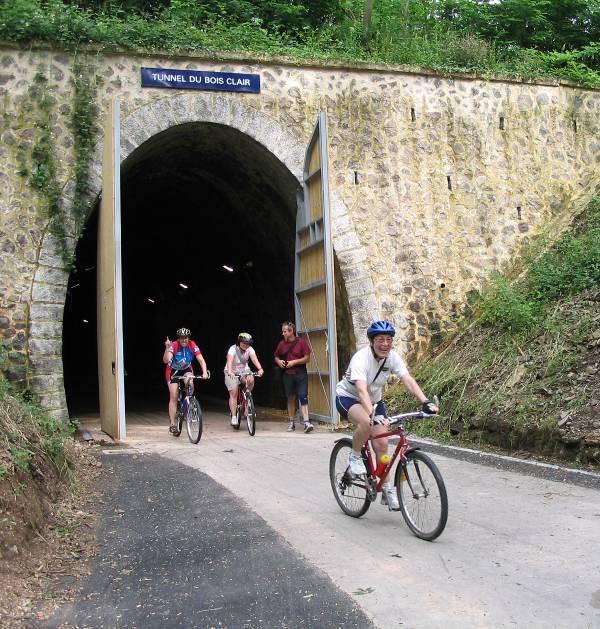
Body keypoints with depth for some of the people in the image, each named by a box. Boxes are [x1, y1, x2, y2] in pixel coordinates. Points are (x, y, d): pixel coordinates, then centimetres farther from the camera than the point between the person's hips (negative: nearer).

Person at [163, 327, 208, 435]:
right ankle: (172, 424, -1)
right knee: (173, 397, -7)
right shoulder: (174, 346, -28)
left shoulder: (192, 345, -22)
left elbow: (201, 359, -26)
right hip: (173, 371, -2)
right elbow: (166, 360, -40)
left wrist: (205, 372, -39)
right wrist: (167, 348, -53)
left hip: (186, 369, 2)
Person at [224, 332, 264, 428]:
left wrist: (260, 369, -46)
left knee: (251, 380, -27)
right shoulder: (233, 349, -22)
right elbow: (230, 361, -38)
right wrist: (230, 372, -56)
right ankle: (234, 417, -7)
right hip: (232, 373, -3)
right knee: (233, 393, -11)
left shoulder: (249, 349, -13)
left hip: (244, 371, 3)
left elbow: (254, 359, -28)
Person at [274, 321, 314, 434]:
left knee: (303, 398, -11)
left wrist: (294, 362, -15)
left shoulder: (301, 342, -4)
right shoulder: (282, 344, 7)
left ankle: (306, 422, -16)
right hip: (287, 375, 4)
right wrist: (279, 361, -3)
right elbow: (276, 357, 20)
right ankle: (292, 422, 19)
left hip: (300, 374, -4)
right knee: (290, 399, 10)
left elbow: (307, 358, -6)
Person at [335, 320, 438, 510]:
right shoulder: (361, 358, -31)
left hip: (374, 400, 5)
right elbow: (362, 390, -44)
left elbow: (408, 380, -25)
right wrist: (373, 415, -59)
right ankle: (355, 457, -9)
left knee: (382, 444, -5)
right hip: (348, 397, -5)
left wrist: (426, 402, -40)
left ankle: (387, 490, 9)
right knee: (366, 423, -36)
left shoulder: (393, 356, -15)